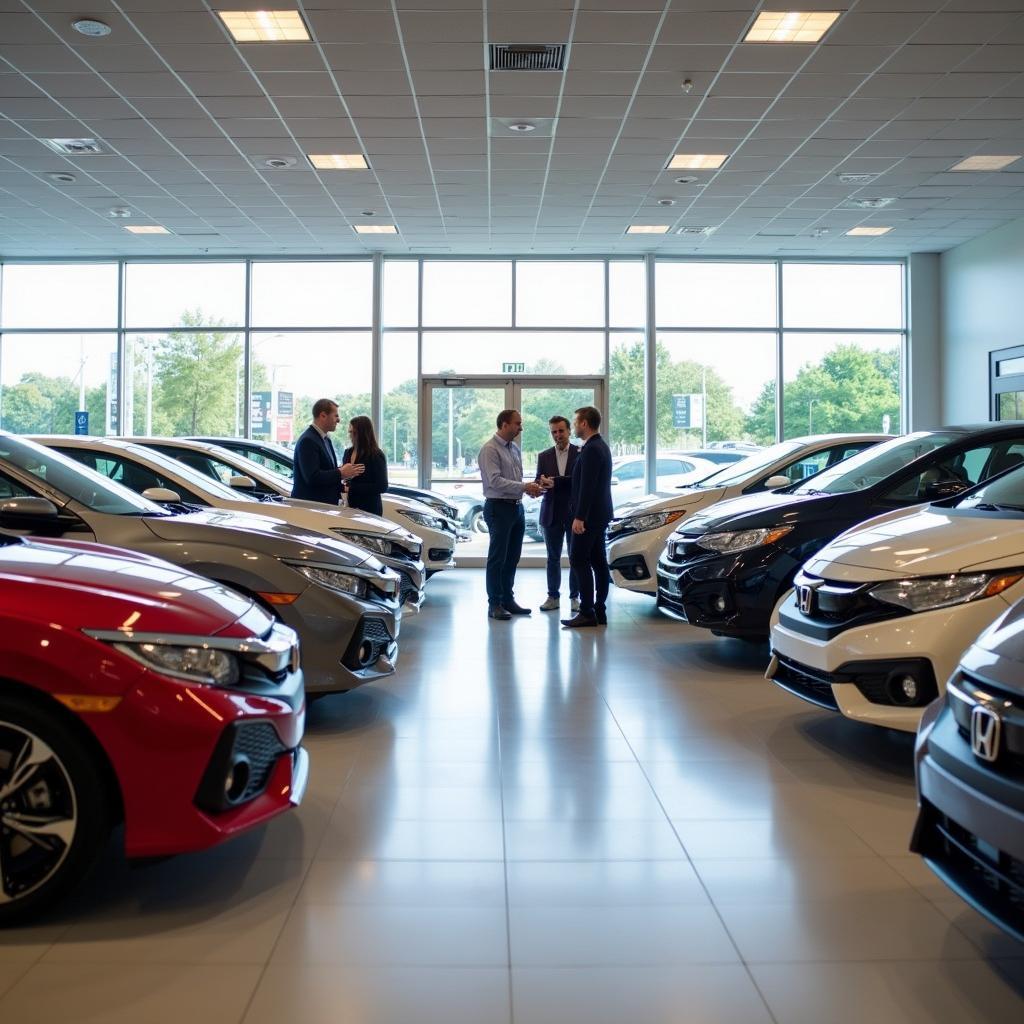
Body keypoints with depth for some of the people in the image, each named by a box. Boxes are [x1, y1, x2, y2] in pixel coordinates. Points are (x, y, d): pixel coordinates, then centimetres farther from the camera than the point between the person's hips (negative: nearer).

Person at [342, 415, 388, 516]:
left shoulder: (376, 456, -8)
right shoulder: (348, 452, 11)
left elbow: (382, 486, -13)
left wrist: (351, 488, -16)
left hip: (369, 509, -5)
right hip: (350, 506, 5)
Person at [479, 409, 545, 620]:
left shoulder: (515, 448, 14)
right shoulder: (490, 450, -12)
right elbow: (495, 481, -21)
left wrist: (530, 487, 0)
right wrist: (525, 487, -23)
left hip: (517, 507, 8)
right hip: (499, 508, -8)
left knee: (512, 558, 13)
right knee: (497, 559, -2)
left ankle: (508, 600, 24)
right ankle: (494, 604, 5)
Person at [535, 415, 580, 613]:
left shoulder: (581, 453, -2)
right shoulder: (543, 456, 9)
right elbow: (539, 482, 3)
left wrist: (554, 481, -18)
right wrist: (540, 484, -21)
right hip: (552, 513, 3)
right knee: (553, 558, 8)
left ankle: (575, 597, 13)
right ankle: (553, 596, 16)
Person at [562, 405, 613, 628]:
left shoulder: (591, 450, -16)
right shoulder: (601, 446, 16)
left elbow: (587, 486, -22)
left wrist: (579, 517, -22)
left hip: (589, 515, -10)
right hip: (599, 514, 10)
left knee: (579, 561, -8)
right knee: (598, 561, 10)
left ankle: (587, 612, -8)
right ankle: (599, 610, 13)